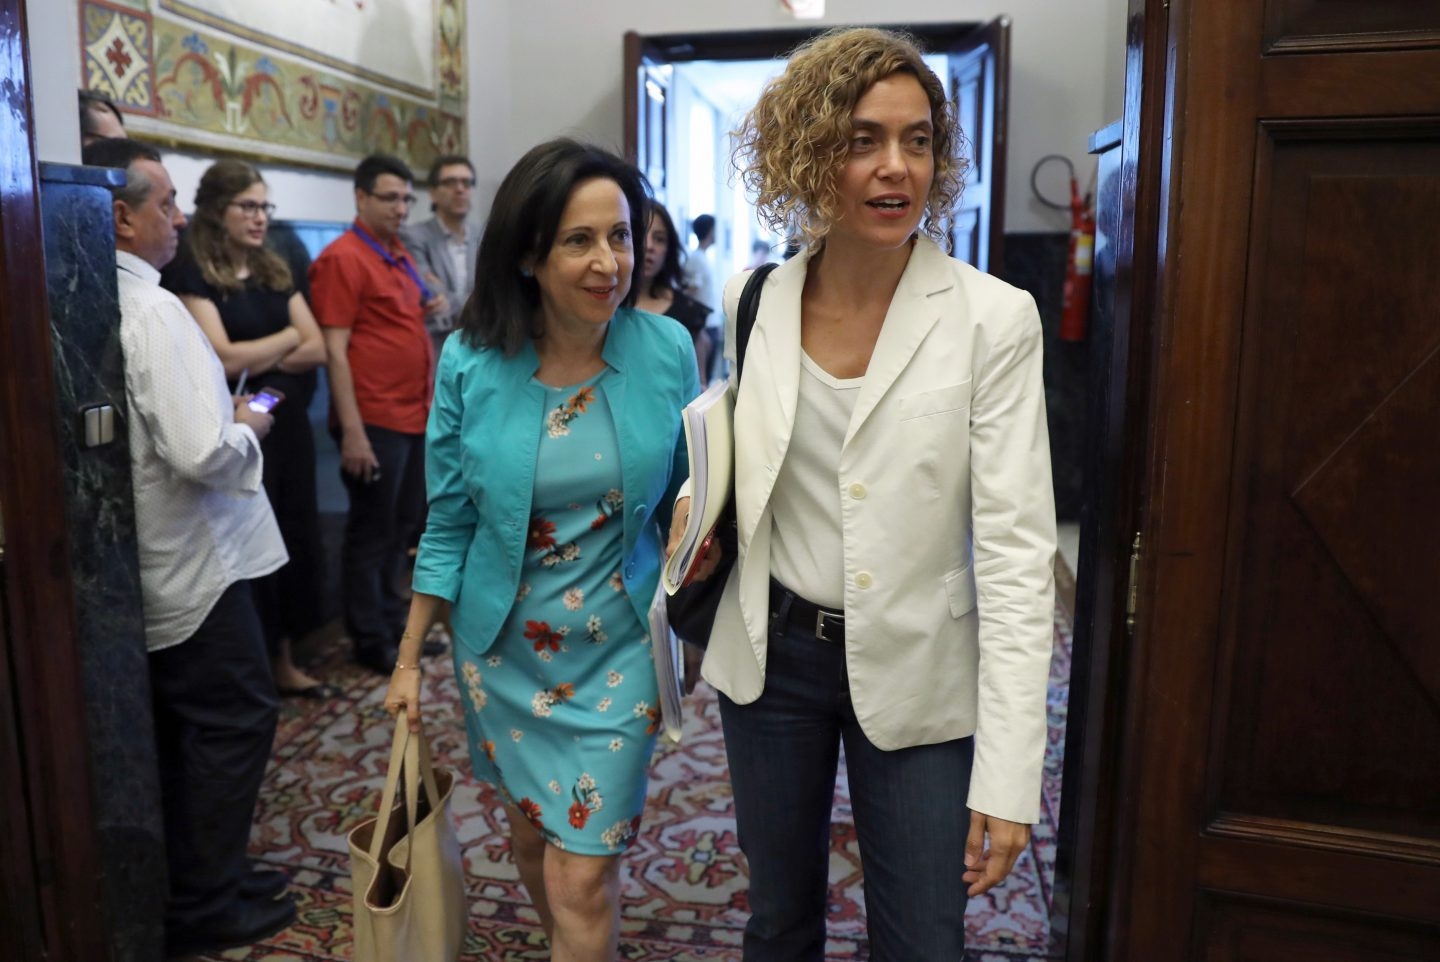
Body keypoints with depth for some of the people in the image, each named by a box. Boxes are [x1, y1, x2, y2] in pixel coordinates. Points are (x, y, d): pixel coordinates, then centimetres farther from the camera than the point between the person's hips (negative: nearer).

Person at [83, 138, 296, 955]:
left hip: (142, 560, 9)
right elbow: (203, 453, -29)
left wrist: (221, 415, 10)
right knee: (238, 717, 6)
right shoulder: (151, 309, -22)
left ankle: (194, 880, 36)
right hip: (190, 561, -9)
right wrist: (248, 427, -10)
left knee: (181, 727, 20)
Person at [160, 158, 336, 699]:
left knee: (296, 538, 10)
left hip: (288, 426, 6)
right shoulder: (191, 274, -8)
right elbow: (223, 359, -18)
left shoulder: (274, 271, 12)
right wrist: (286, 338, -5)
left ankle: (284, 663, 25)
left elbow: (317, 349, 2)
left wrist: (254, 361, -11)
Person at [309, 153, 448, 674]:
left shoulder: (400, 255, 15)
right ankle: (372, 641, 15)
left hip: (414, 414, 9)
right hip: (375, 420, -8)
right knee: (371, 531, 3)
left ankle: (393, 622, 31)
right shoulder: (342, 258, -11)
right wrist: (352, 430, -21)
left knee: (402, 525, 17)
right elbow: (334, 350, -16)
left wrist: (433, 306, 6)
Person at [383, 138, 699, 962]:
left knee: (583, 877, 0)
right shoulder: (471, 364, -11)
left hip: (617, 647, -1)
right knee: (531, 829, 22)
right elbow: (450, 523, -2)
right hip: (505, 646, 2)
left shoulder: (667, 350, -12)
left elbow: (683, 496, 1)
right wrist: (410, 658, 2)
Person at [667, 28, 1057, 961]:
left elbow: (1016, 549, -15)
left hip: (914, 673, -3)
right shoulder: (754, 299, -3)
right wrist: (698, 496, -7)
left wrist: (1008, 776, -18)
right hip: (771, 650, 3)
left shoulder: (992, 318, -14)